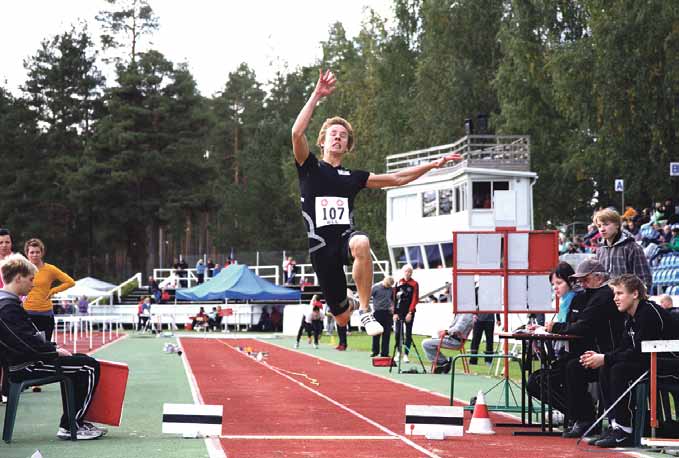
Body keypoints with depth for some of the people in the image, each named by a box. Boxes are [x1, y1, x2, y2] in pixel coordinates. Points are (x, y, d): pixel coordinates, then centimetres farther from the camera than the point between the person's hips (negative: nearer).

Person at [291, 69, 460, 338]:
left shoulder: (353, 177, 17)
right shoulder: (310, 169, 7)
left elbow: (396, 179, 21)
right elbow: (297, 133, -9)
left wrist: (432, 165, 15)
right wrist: (316, 96, -11)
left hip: (346, 236, 1)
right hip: (321, 246, -1)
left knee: (361, 243, -40)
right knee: (342, 318, 1)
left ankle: (364, 310, -26)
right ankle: (348, 303, 43)